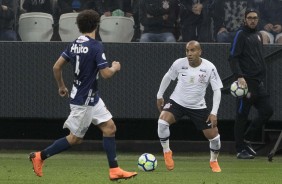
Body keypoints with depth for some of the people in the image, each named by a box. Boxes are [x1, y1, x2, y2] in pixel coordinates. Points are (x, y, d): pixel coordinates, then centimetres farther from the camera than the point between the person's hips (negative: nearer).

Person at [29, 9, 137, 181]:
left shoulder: (74, 45, 3)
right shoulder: (96, 46, -20)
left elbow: (57, 67, 6)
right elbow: (106, 73, -22)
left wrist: (61, 86, 21)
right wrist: (115, 67, -1)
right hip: (84, 101, -8)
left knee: (110, 127, 7)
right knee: (75, 138, 1)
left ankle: (114, 170, 4)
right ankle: (40, 156, 8)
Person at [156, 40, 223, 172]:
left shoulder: (209, 68, -17)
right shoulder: (179, 64, -14)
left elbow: (217, 90, -11)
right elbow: (167, 77, 6)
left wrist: (214, 113, -18)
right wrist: (159, 96, 11)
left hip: (198, 106, 0)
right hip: (177, 102, 0)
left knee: (214, 135, -3)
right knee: (162, 122, -28)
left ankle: (214, 161, 28)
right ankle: (167, 152, -5)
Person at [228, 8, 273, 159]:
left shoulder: (258, 35, 18)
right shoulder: (241, 35, -5)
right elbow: (233, 58, -13)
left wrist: (263, 78, 18)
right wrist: (239, 77, -24)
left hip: (259, 82, 8)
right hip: (246, 82, -8)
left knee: (267, 111, 3)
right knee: (242, 115, -3)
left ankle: (246, 140, 15)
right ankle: (240, 150, 2)